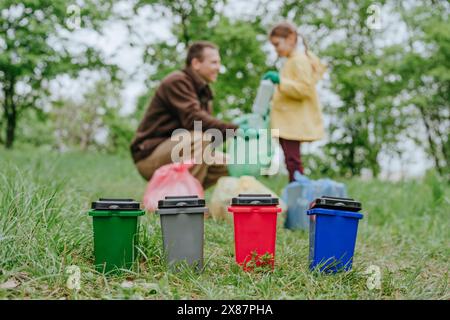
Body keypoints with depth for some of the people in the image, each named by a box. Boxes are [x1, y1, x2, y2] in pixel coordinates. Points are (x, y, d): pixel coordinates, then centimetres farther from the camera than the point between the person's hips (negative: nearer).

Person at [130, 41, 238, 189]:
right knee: (199, 140, -32)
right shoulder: (177, 81, -12)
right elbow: (194, 119, -27)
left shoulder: (203, 91, 17)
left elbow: (206, 123, 6)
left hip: (176, 154, 9)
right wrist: (235, 129, -32)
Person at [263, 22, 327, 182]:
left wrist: (281, 81, -26)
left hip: (293, 122, -10)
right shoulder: (291, 61, 16)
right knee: (291, 161, 11)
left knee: (292, 161, -9)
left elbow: (305, 89, -22)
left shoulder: (300, 60, -12)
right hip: (287, 121, 10)